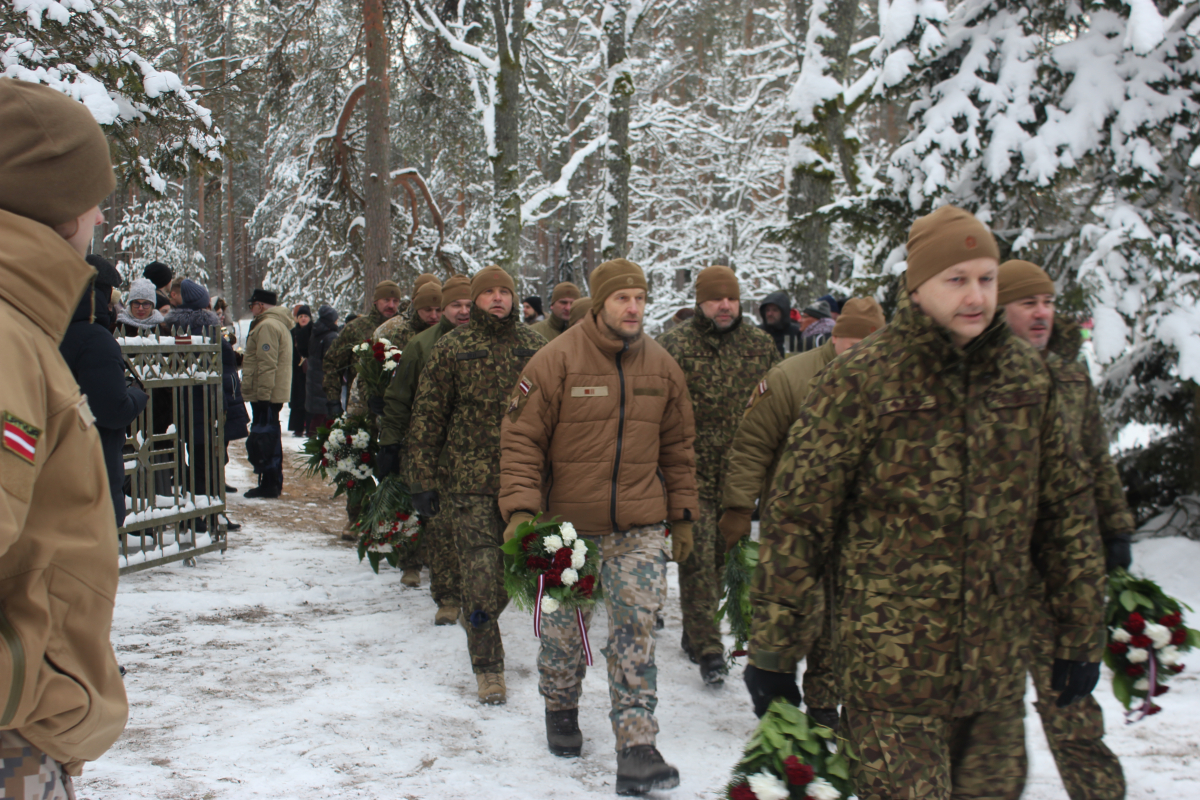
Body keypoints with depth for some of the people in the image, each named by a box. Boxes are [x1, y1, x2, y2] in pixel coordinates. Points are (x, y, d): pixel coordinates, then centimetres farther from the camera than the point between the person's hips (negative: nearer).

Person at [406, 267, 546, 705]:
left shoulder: (535, 347, 8)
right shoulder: (451, 348, 2)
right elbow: (427, 417, 3)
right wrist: (422, 480, -1)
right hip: (471, 480, -3)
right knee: (481, 576, -6)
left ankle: (478, 620, 37)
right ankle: (488, 668, 5)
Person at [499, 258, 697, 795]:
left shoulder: (661, 367, 3)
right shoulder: (557, 361, -10)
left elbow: (677, 448, 13)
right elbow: (520, 439, -9)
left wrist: (682, 516, 12)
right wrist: (521, 507, -18)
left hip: (640, 528, 2)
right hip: (567, 523, -2)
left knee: (636, 632, -5)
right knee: (564, 628, 13)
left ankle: (636, 751, -3)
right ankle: (561, 711, 39)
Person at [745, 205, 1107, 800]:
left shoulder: (1027, 376, 6)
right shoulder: (861, 381, -9)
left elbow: (1065, 509, 13)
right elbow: (796, 517, -8)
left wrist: (1080, 635, 14)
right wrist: (772, 653, -7)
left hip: (999, 669, 5)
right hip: (891, 671, -5)